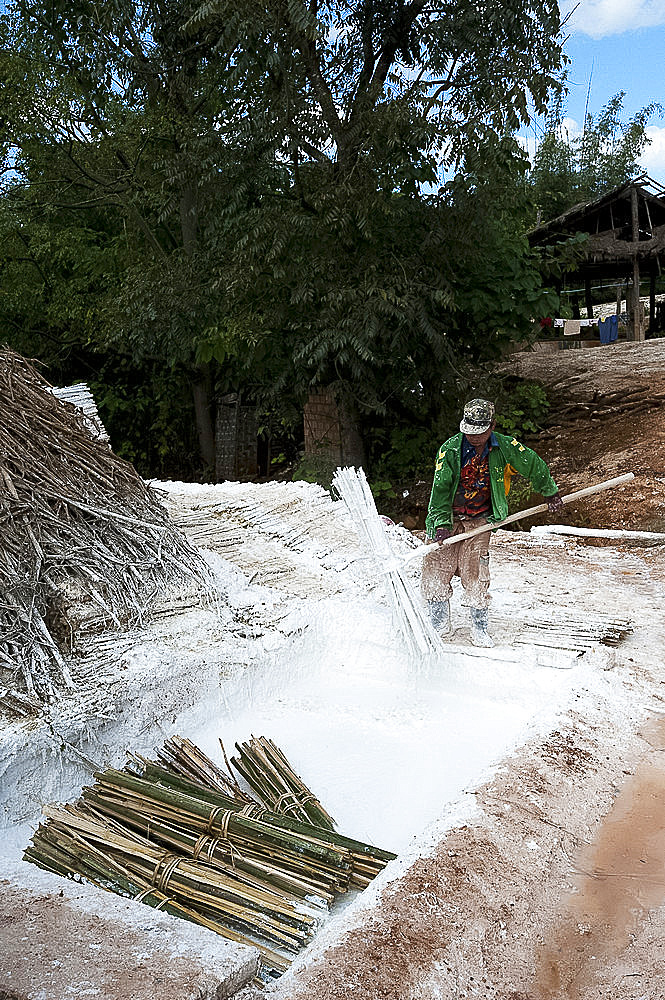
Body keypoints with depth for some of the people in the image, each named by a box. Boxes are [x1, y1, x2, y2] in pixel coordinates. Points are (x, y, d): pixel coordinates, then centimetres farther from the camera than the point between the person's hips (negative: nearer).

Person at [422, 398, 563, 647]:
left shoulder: (505, 447, -8)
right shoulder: (450, 449, -13)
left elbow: (534, 465, 8)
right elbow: (440, 487, -13)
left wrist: (550, 493, 17)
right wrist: (441, 524, -20)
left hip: (480, 520, 0)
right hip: (447, 516, 0)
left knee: (475, 574, -11)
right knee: (437, 568, -4)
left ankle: (480, 628, 6)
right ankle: (440, 624, 14)